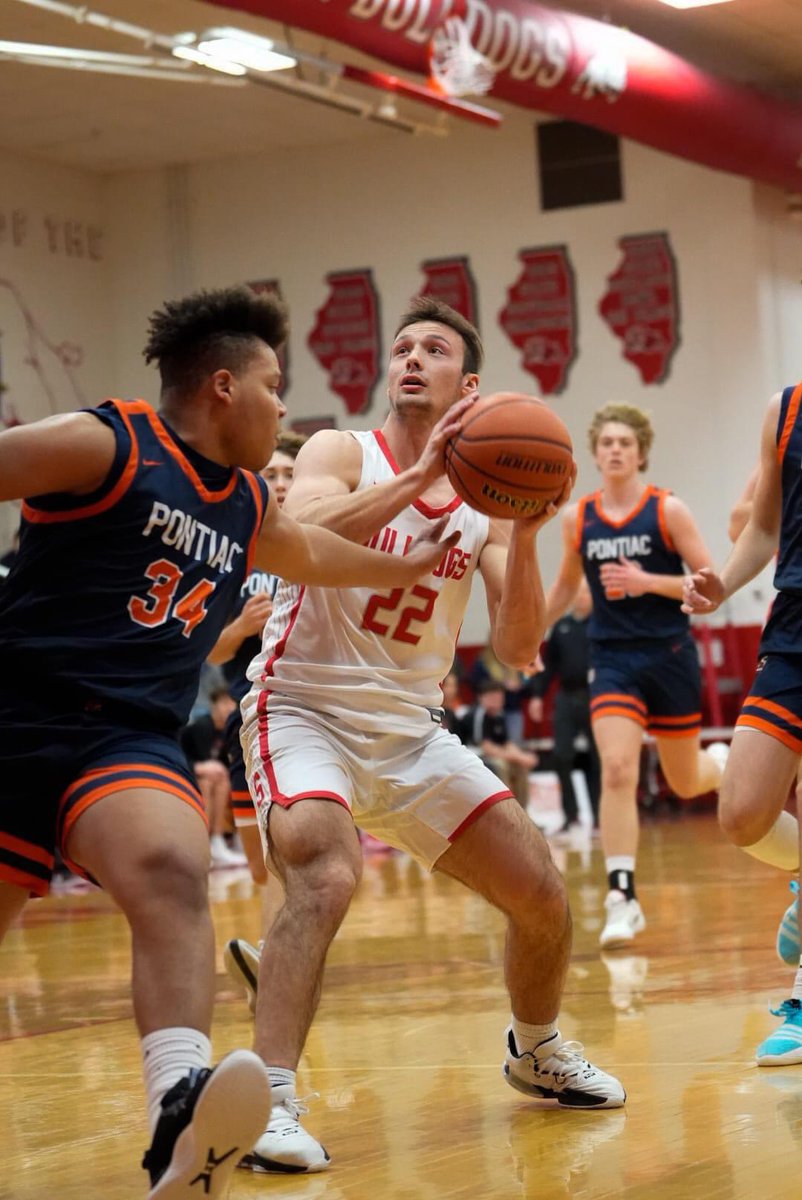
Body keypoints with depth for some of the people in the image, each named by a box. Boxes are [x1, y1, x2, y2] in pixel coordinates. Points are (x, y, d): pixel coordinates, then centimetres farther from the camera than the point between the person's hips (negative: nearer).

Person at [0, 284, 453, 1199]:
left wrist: (403, 567, 53)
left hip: (132, 740, 4)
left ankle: (181, 1115, -51)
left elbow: (309, 552, 43)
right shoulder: (103, 445, -4)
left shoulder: (249, 507, 21)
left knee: (173, 880, -28)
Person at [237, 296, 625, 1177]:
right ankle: (268, 1101, -35)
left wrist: (525, 533, -17)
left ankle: (536, 1052, 33)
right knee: (324, 877, -33)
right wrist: (420, 475, -29)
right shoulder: (342, 453, -6)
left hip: (410, 730, 5)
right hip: (306, 712, -5)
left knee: (542, 895, 5)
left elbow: (517, 651, -4)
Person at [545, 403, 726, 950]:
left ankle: (724, 764, 49)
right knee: (617, 770, -18)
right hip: (614, 659, 1)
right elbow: (566, 586, 20)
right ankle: (623, 898, -15)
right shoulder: (577, 518, 3)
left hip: (670, 655, -1)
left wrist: (646, 581, -20)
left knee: (685, 783, 12)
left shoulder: (668, 509, -6)